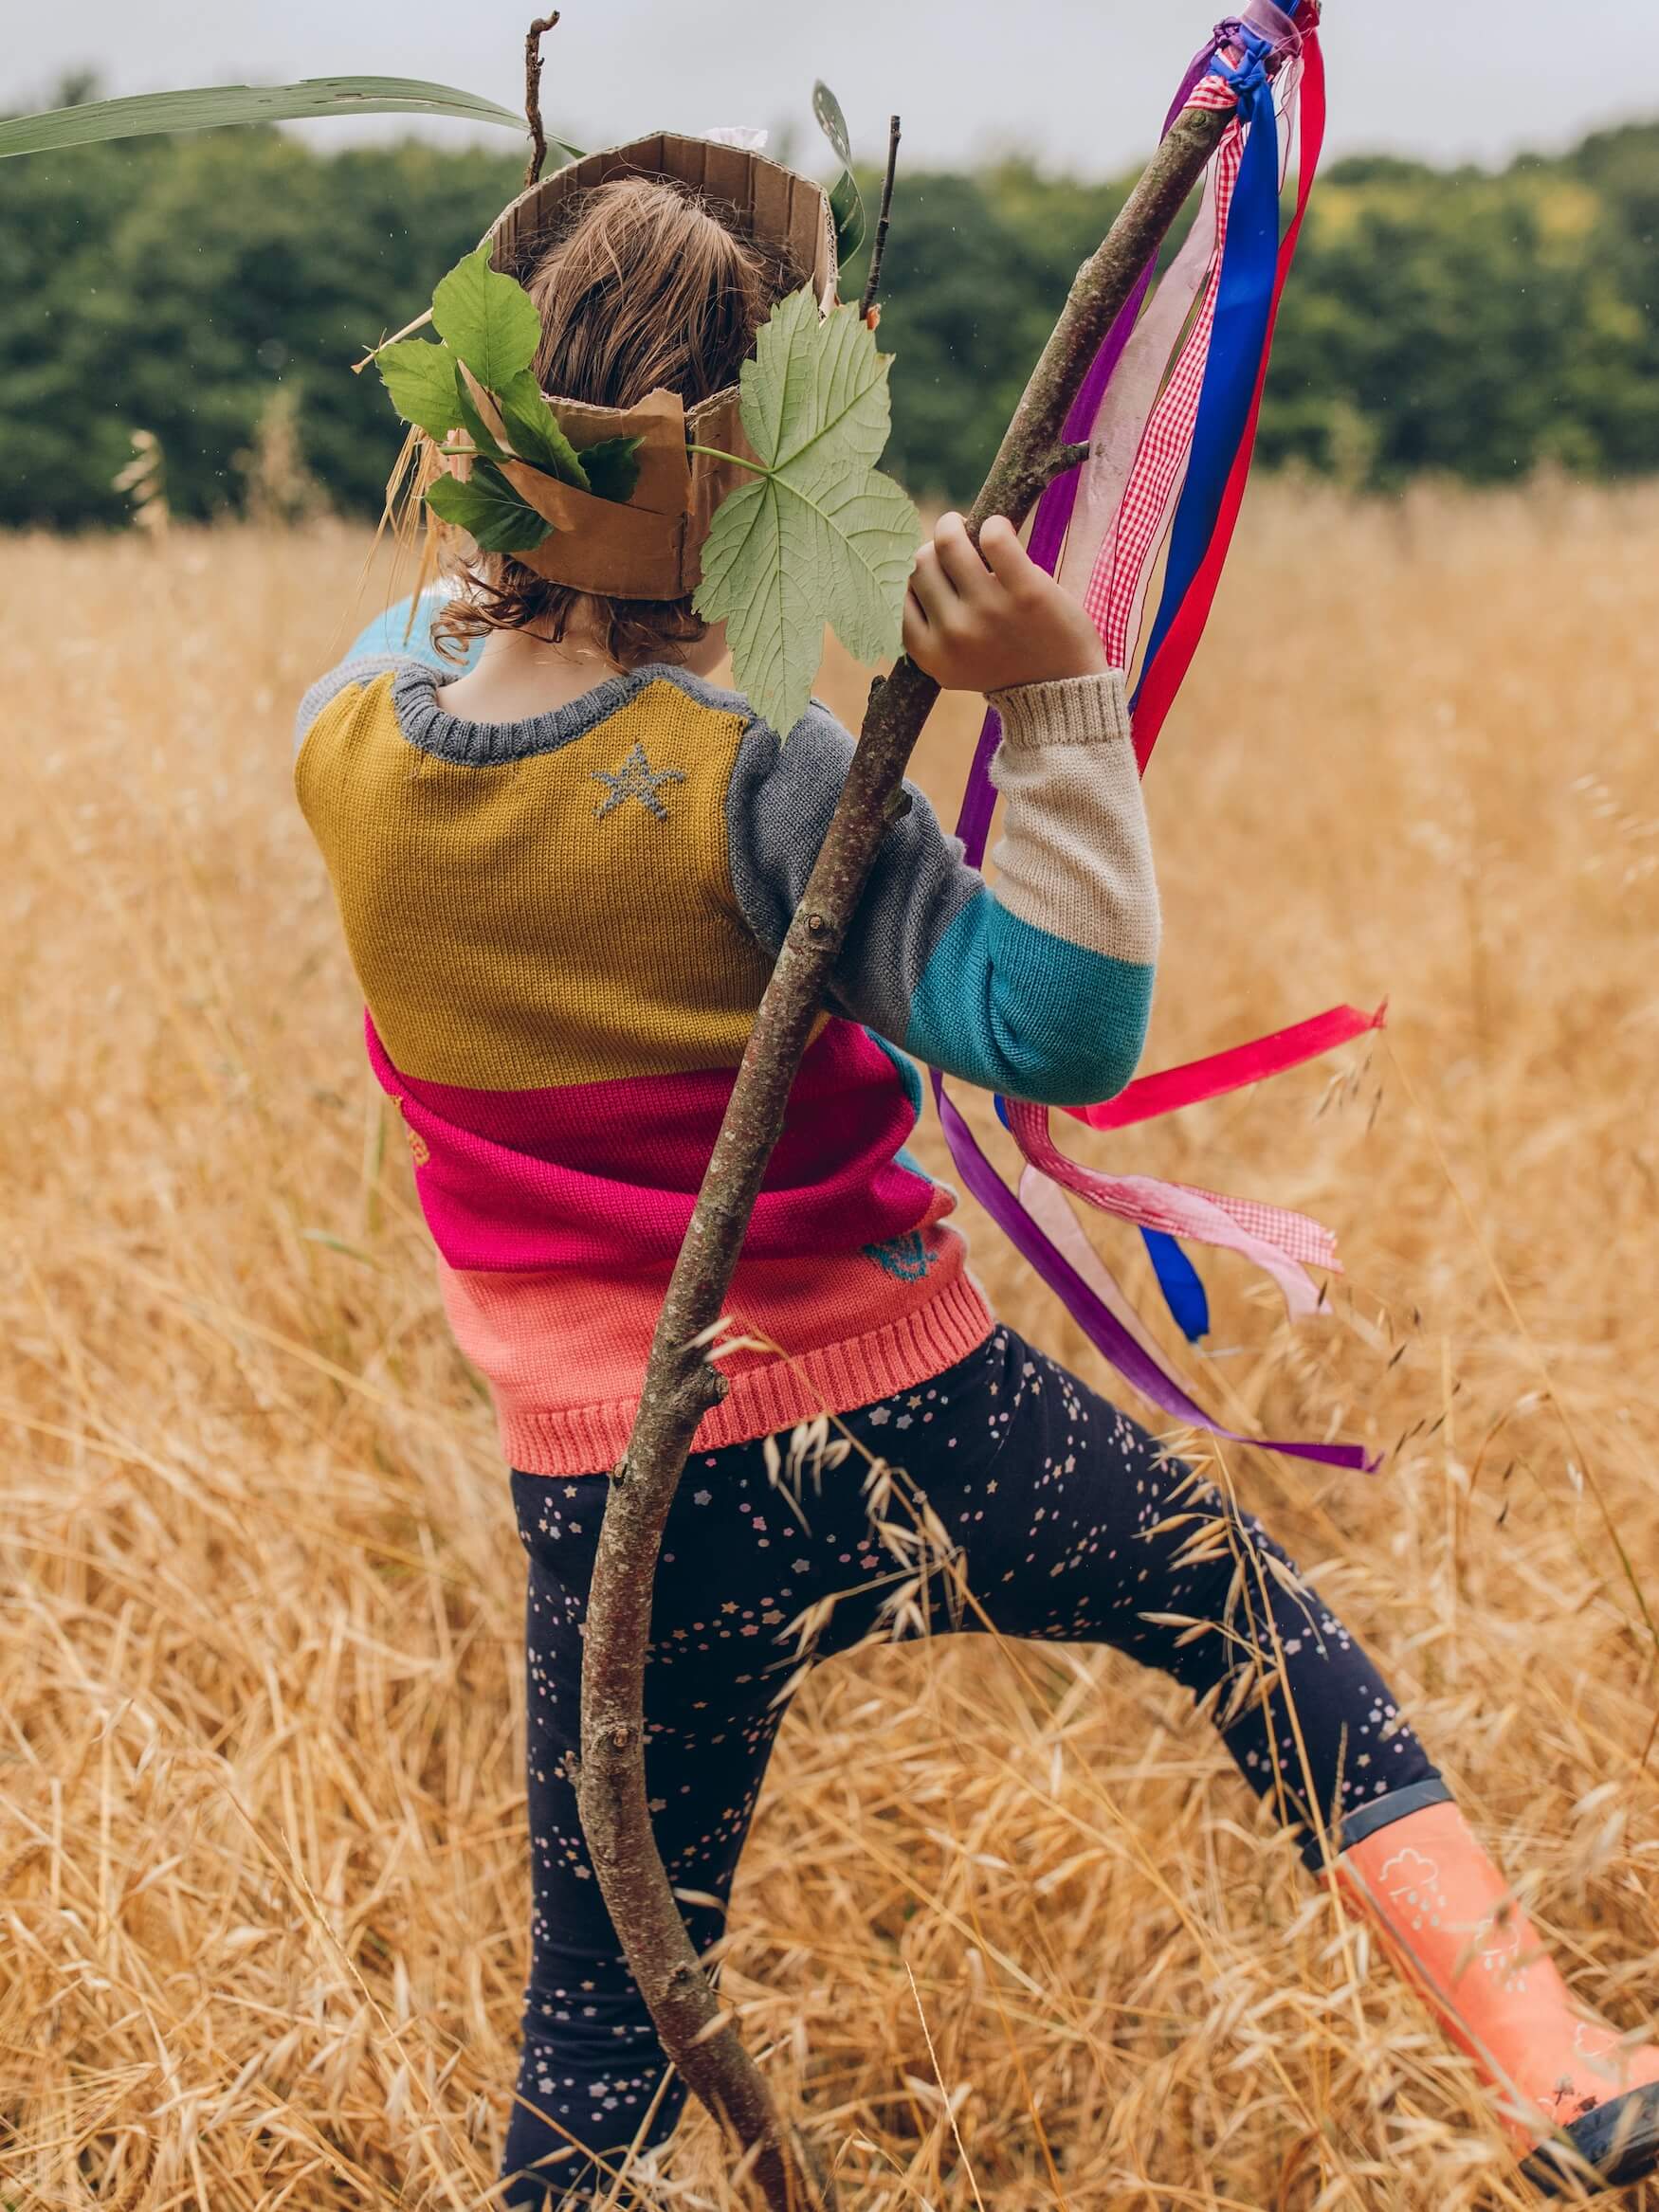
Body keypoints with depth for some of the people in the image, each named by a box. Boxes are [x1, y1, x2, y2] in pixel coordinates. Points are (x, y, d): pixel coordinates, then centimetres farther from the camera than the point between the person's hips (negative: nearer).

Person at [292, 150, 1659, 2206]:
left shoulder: (347, 747, -5)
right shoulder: (751, 777, -19)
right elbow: (1059, 1034, -22)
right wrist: (1057, 702, -26)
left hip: (611, 1498, 3)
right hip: (896, 1430, -3)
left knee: (602, 2021, 17)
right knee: (1242, 1599, 21)